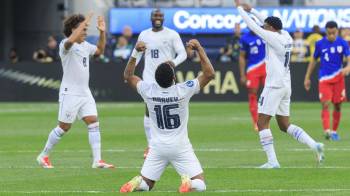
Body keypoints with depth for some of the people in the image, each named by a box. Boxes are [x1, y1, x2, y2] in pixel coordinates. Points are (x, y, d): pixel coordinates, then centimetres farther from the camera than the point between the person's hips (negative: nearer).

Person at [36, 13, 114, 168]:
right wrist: (84, 22, -32)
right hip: (70, 93, -7)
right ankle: (43, 156, 16)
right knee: (64, 127, 0)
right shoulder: (66, 45, -12)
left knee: (94, 123, -4)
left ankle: (97, 160, -5)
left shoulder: (85, 45, 13)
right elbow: (71, 40, -37)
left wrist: (102, 33, 16)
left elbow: (100, 50, 30)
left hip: (85, 93, 7)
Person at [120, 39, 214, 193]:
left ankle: (137, 183, -17)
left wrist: (135, 53, 5)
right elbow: (209, 74, -11)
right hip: (181, 148, -3)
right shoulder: (183, 91, -18)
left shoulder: (148, 90, -10)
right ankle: (188, 182, -30)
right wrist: (199, 49, -11)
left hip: (157, 148, 3)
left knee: (145, 184, 17)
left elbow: (128, 76, 9)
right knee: (200, 184, 3)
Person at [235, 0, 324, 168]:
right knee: (284, 125, 15)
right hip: (286, 86, 9)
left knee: (262, 123, -4)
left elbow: (253, 26, -11)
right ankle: (314, 145, 2)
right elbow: (270, 23, 25)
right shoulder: (286, 37, 9)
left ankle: (272, 160, -11)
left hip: (274, 86, -9)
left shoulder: (274, 38, -13)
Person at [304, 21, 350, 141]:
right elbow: (314, 60, 10)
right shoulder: (320, 44, -1)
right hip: (324, 78, -1)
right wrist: (307, 78, 10)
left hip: (338, 78, 1)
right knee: (325, 104, -14)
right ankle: (327, 130, -24)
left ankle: (334, 131, 22)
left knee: (337, 106, 7)